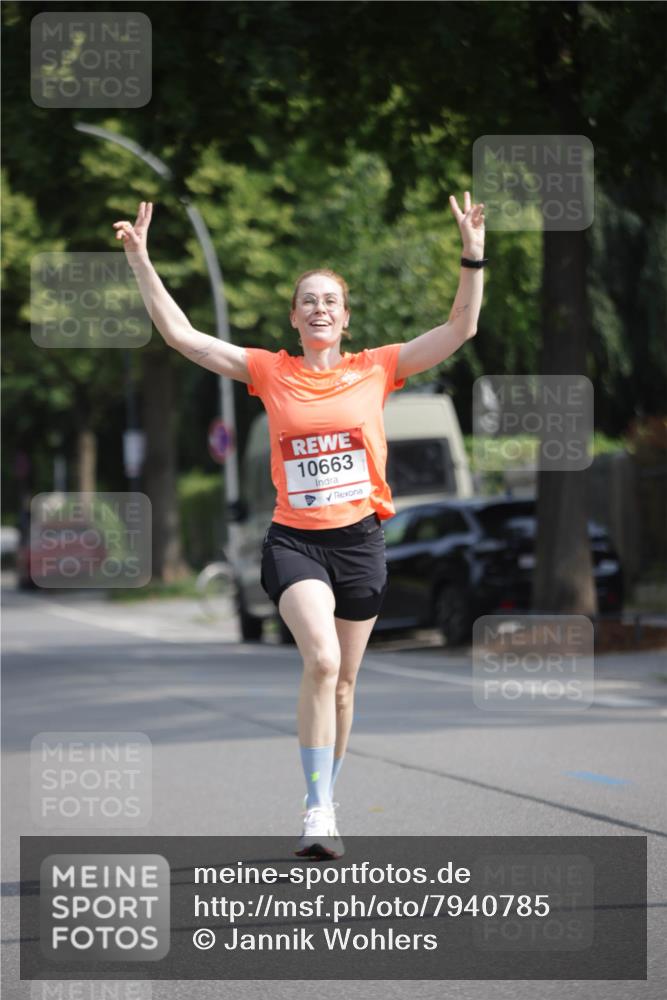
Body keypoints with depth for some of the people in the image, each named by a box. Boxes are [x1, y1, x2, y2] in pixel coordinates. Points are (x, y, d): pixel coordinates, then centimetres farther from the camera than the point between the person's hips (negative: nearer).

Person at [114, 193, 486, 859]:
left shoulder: (376, 369, 4)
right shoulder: (270, 371, 4)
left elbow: (460, 328, 3)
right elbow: (180, 335, 3)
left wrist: (473, 256, -7)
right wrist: (140, 260, -2)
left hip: (360, 540, 2)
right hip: (294, 541, -2)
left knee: (342, 682, 9)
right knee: (321, 661, -23)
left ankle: (324, 804, 26)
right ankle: (318, 812, -22)